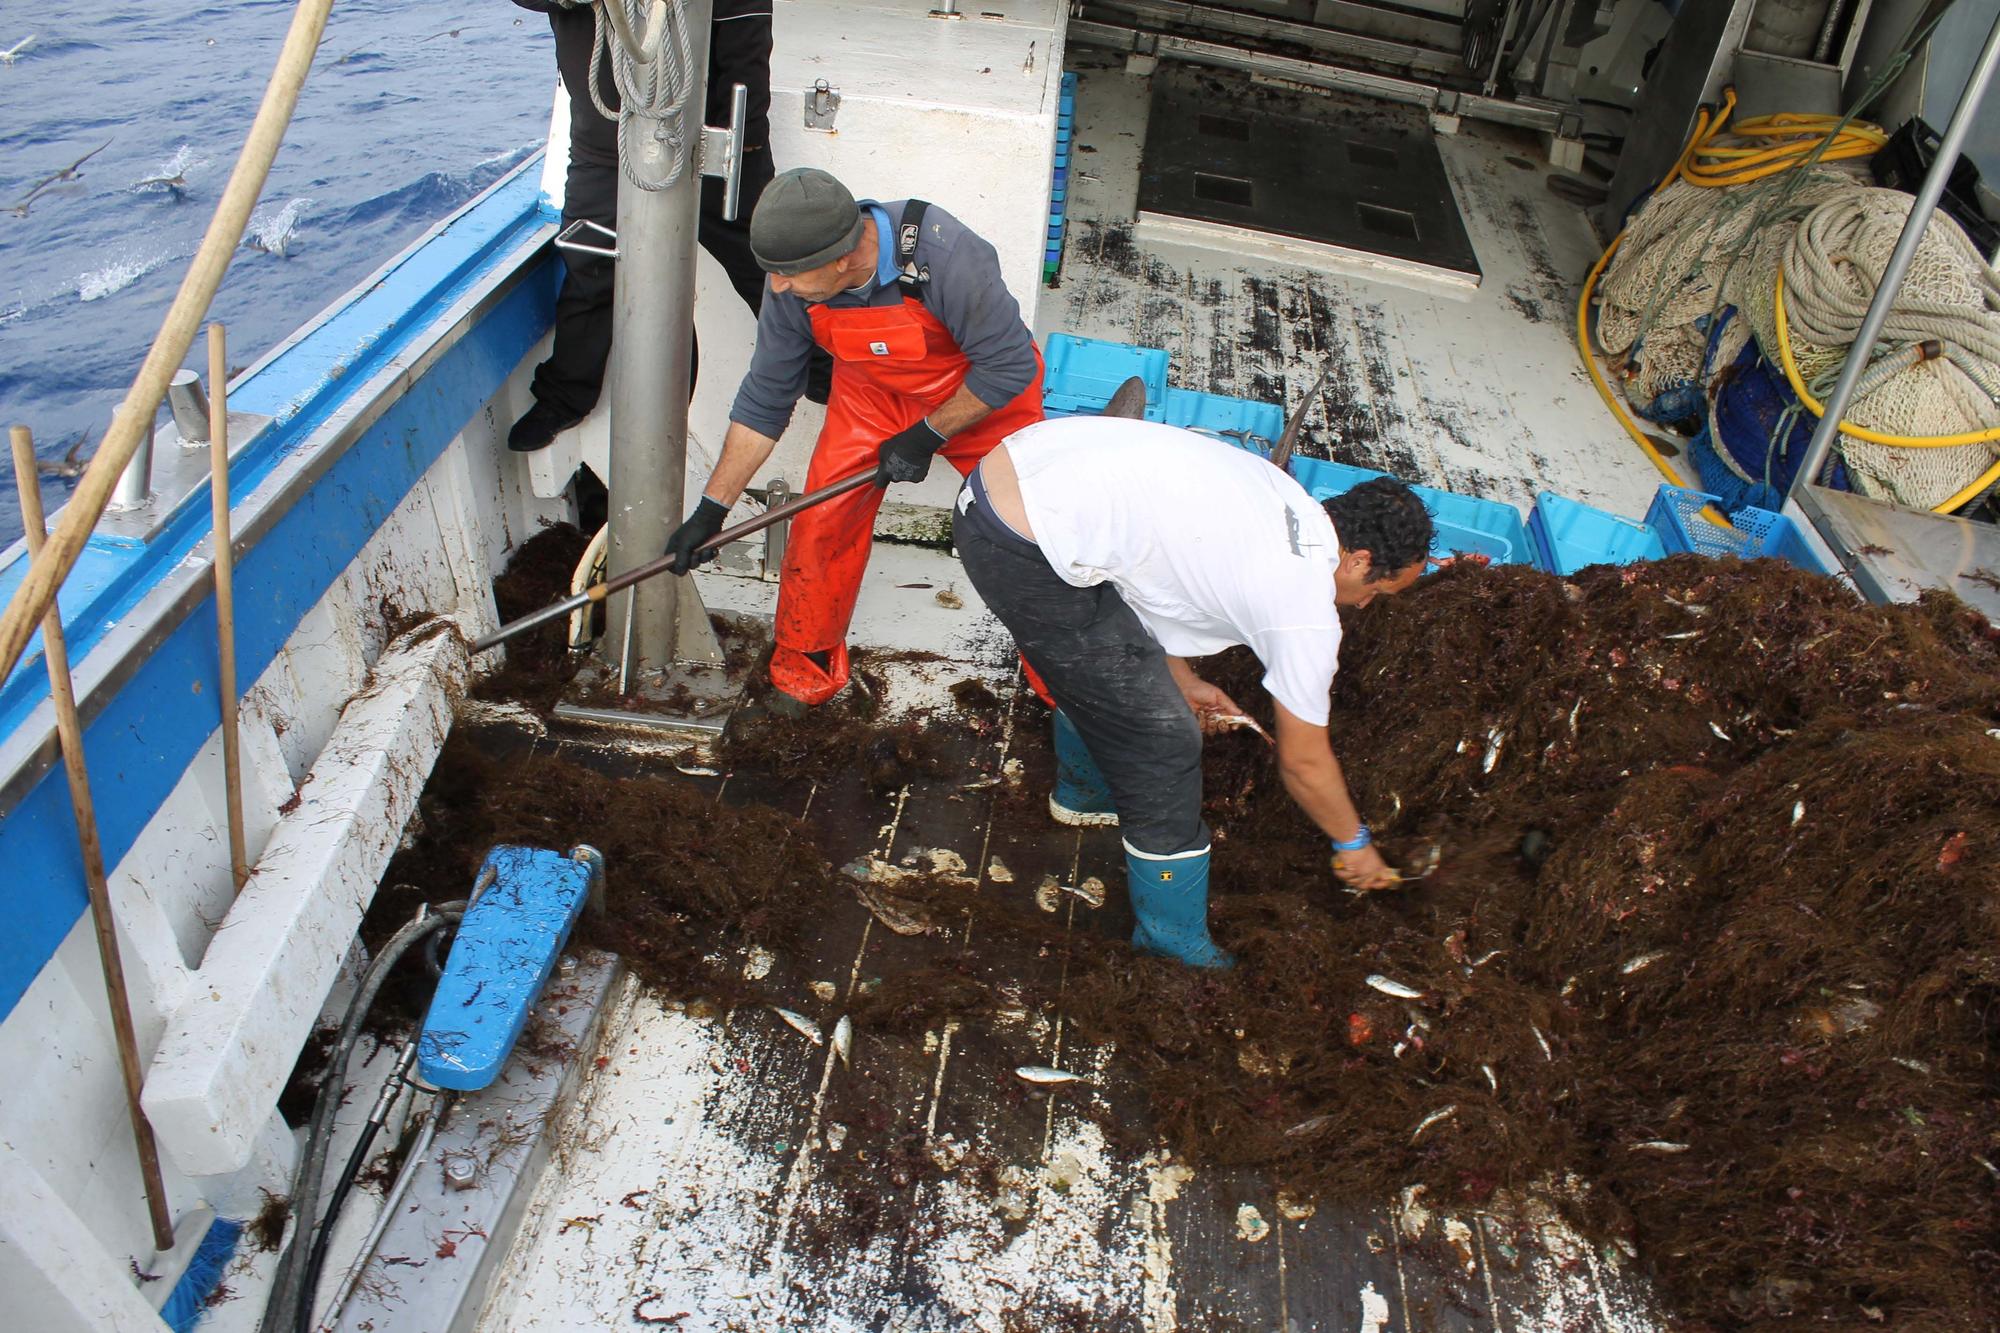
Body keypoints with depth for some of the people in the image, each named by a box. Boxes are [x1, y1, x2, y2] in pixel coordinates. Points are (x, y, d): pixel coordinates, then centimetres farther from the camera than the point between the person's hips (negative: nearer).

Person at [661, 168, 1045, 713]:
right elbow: (764, 402, -9)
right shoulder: (794, 286, -22)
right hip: (871, 394, 3)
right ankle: (804, 670, 16)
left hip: (983, 396, -3)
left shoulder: (942, 253, -38)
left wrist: (927, 435, -22)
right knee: (820, 526, -7)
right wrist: (711, 509, -8)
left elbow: (1009, 366, -26)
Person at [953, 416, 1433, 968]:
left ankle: (1083, 792, 60)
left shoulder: (1281, 498, 15)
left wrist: (1183, 680, 31)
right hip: (1025, 550, -9)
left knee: (1092, 672, 32)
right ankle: (1175, 941, 20)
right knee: (1162, 739, 2)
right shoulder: (1306, 614, -7)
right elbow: (1304, 762, 6)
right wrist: (1354, 843, 24)